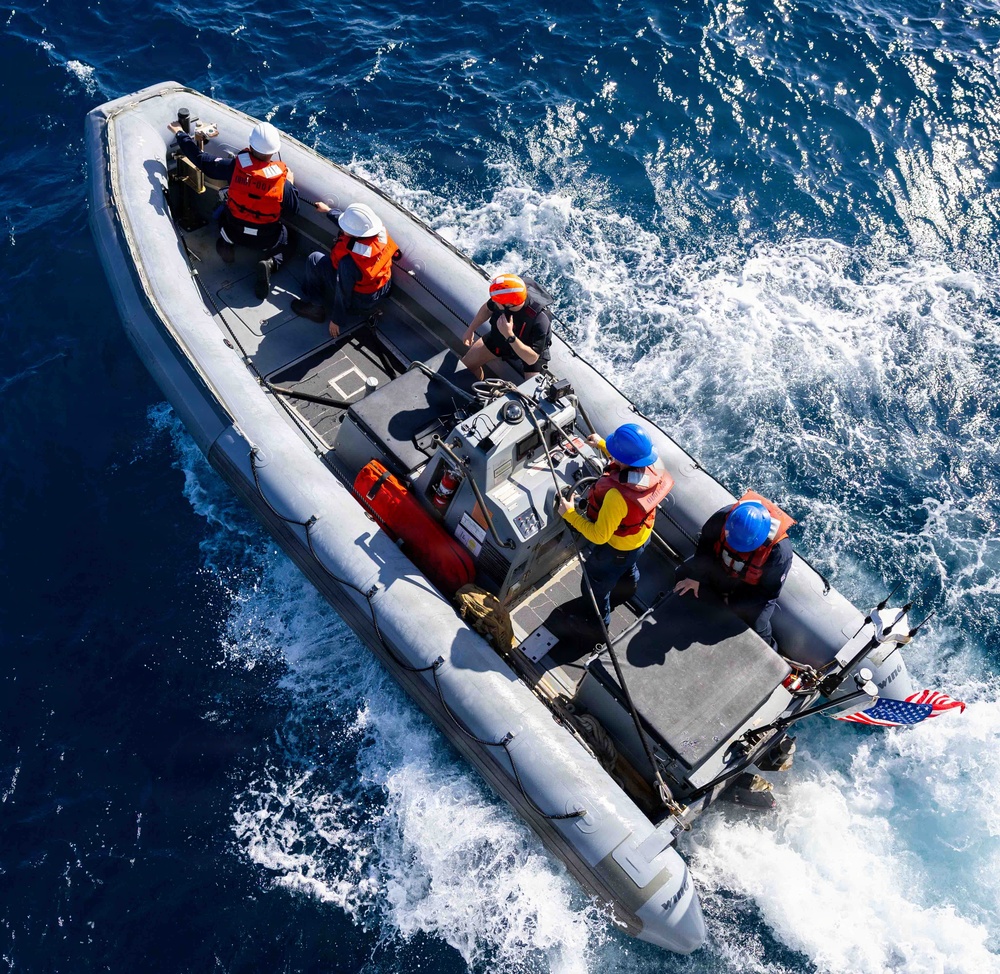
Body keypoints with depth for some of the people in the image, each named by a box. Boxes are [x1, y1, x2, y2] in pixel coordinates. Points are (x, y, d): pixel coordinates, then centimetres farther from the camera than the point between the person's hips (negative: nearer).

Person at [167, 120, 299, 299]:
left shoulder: (236, 166, -20)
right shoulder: (281, 180, -23)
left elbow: (202, 159, -6)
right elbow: (293, 210, -6)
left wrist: (180, 134, 9)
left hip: (235, 231, 3)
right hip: (265, 240, -3)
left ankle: (227, 245, 9)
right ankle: (270, 263, -2)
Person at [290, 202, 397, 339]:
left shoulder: (349, 261, -38)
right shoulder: (380, 230, -19)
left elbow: (343, 293, -25)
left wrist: (336, 321, -9)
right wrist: (328, 211, 19)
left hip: (361, 301, -7)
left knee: (315, 259, -2)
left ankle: (314, 306, 15)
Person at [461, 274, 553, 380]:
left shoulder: (540, 320, -44)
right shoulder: (503, 295, -29)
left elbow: (532, 359, -40)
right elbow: (487, 309, -3)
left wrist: (509, 336, -49)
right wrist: (470, 329, 6)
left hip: (529, 354, -4)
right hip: (498, 337, 4)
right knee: (466, 364, 7)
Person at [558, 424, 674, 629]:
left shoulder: (617, 495, -47)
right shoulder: (652, 467, -25)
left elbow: (599, 536, -35)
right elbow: (628, 464, 2)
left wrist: (569, 514, -26)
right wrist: (601, 444, 10)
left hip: (617, 548, -7)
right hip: (642, 536, 7)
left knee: (595, 588, 21)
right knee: (628, 563, 42)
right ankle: (630, 583, 74)